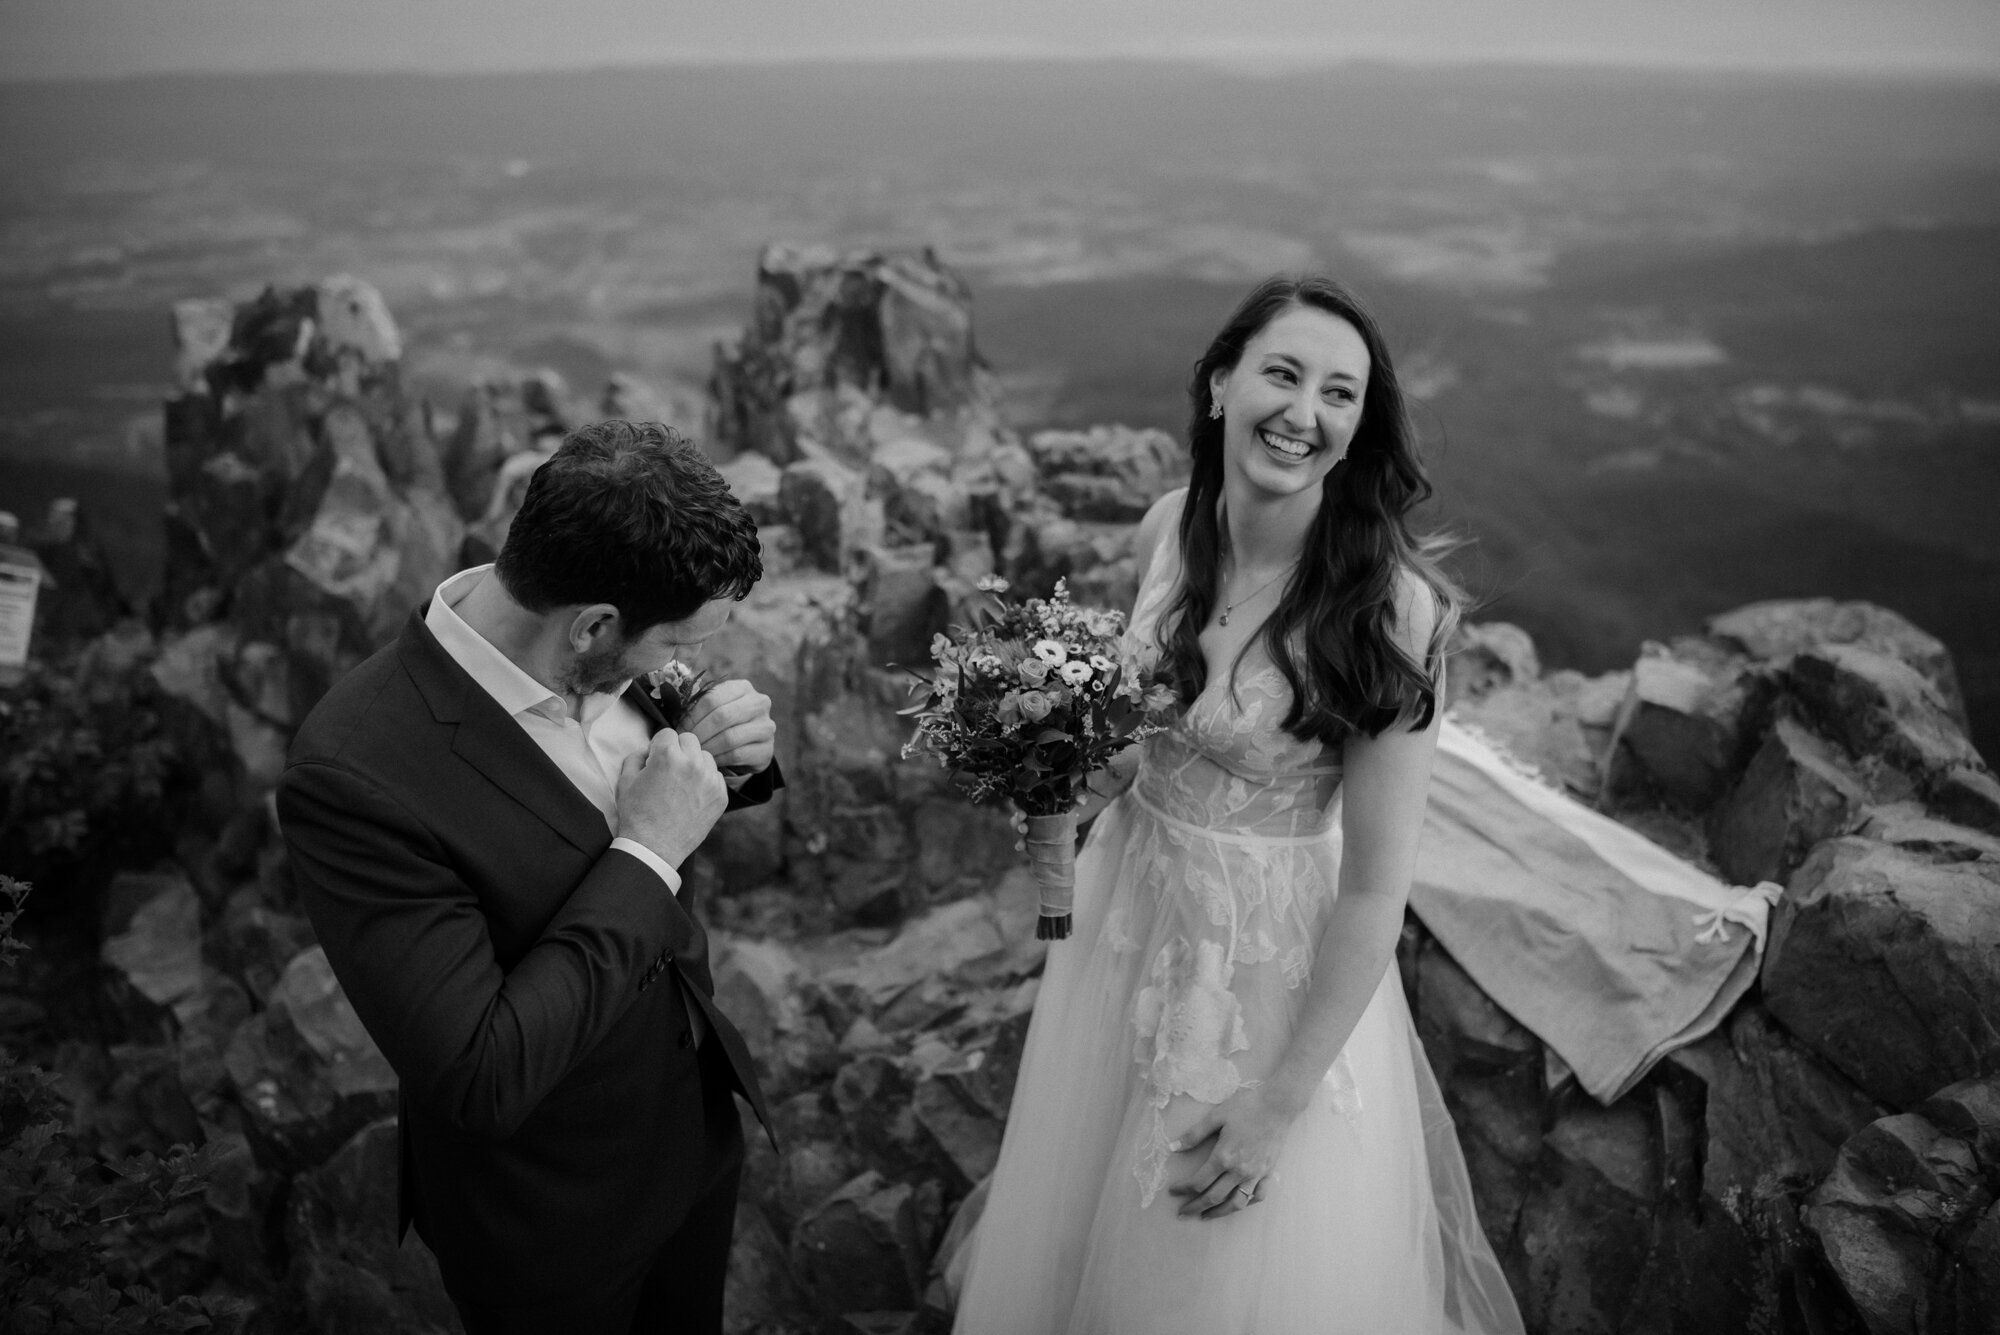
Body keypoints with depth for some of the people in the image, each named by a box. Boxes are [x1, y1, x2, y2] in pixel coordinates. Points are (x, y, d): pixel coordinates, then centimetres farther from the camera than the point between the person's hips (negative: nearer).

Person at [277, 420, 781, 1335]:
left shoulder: (587, 660, -14)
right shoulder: (353, 776, -34)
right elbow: (482, 1083, -33)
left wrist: (727, 758, -15)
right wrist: (647, 853, -31)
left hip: (696, 1127, 6)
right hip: (553, 1228, -6)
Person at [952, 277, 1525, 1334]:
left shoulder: (1387, 602, -24)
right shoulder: (1171, 527, -7)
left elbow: (1375, 887, -19)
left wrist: (1281, 1101, -16)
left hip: (1275, 962, -5)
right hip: (1129, 915, 5)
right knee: (1075, 1236, 25)